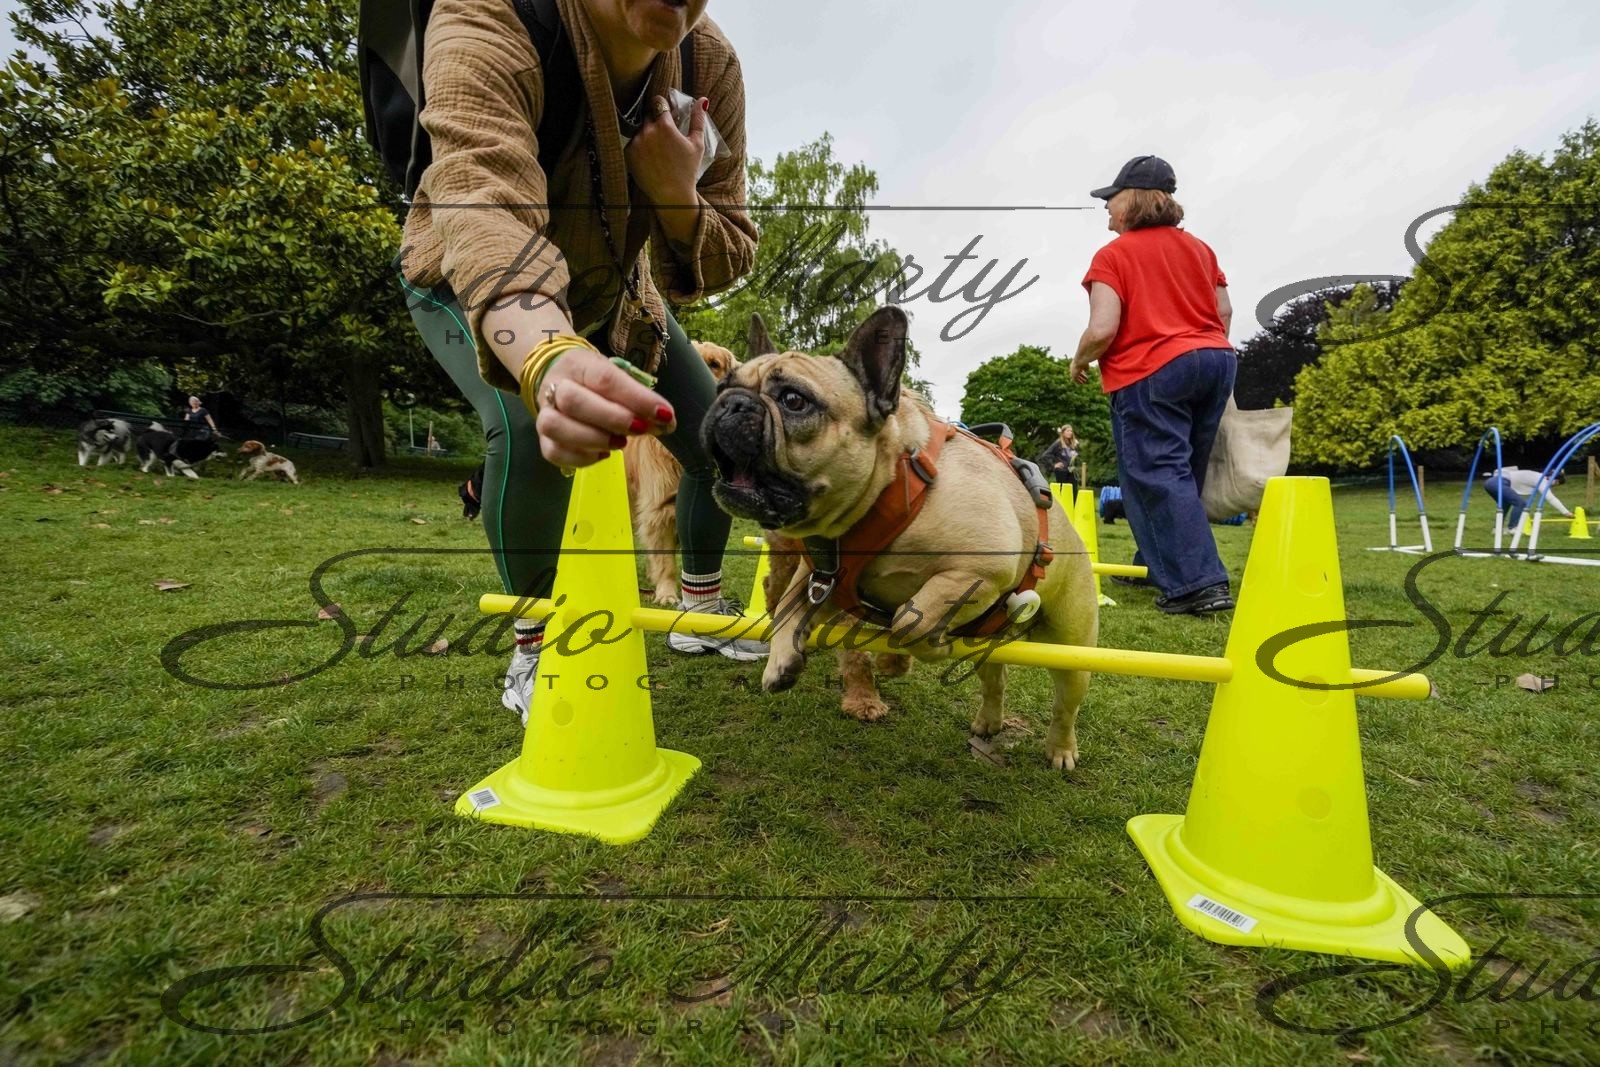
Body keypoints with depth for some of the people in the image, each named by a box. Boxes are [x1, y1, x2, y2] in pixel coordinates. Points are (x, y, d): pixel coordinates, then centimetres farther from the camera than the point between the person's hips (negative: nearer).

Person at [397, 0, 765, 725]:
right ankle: (534, 644, -9)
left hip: (611, 292, 5)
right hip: (472, 289, -4)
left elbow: (717, 266, -15)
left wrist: (677, 193, -37)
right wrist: (550, 361, -71)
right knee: (529, 428, -34)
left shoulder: (711, 66, -19)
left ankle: (701, 607, 24)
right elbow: (484, 214, -50)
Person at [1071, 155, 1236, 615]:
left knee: (1159, 476, -7)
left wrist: (1079, 363, 1)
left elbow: (1102, 329, -16)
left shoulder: (1113, 255, -6)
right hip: (1215, 359, 8)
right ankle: (1157, 562, 29)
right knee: (1182, 473, 16)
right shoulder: (1198, 247, 17)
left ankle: (1199, 583, -14)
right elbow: (1224, 311, 17)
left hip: (1151, 374, -8)